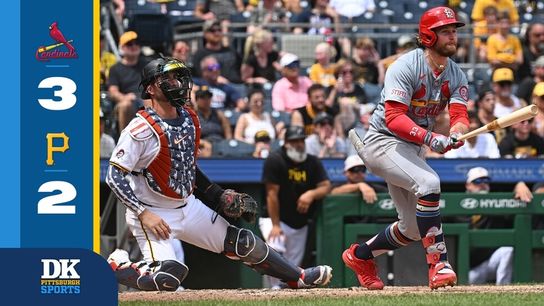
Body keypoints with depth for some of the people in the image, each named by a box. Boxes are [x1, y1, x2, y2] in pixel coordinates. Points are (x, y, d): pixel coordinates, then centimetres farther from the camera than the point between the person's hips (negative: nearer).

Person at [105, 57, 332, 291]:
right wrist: (143, 213, -28)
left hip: (189, 206, 7)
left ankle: (297, 277, 23)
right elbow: (115, 176, -22)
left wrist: (217, 194, 13)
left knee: (244, 243, 7)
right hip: (152, 214, -7)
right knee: (167, 277, -26)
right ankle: (116, 267, 0)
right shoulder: (141, 130, -21)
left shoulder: (189, 118, 3)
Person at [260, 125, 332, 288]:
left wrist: (311, 194, -29)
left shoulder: (313, 162, 0)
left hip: (300, 224, 5)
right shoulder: (275, 160, -15)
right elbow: (272, 194, -18)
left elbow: (326, 186, -6)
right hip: (275, 219, -5)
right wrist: (275, 225, -22)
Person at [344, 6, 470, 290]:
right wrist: (429, 138, -41)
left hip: (413, 148, 8)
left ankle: (360, 255, 34)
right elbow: (394, 118, -28)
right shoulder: (406, 67, -19)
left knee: (413, 227, 9)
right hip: (382, 141, -8)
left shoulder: (456, 76, 3)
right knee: (427, 181, -32)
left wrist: (455, 134, -34)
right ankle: (438, 265, -31)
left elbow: (460, 116, -10)